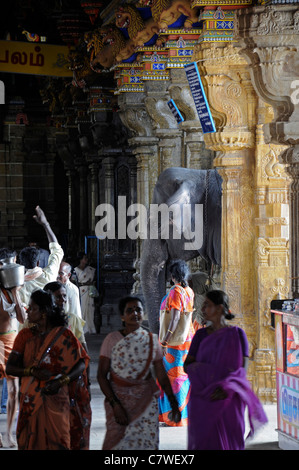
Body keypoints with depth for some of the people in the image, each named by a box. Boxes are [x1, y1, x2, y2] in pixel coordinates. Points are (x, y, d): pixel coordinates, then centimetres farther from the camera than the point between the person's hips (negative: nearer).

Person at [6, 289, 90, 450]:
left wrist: (62, 380, -19)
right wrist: (32, 371, -17)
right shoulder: (25, 335, 7)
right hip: (30, 399, 3)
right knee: (29, 442, 3)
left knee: (56, 442, -4)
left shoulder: (63, 335, -2)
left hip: (54, 399, -3)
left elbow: (82, 363, -5)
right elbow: (9, 368, 1)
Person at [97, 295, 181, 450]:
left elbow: (161, 375, 8)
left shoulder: (151, 340, 6)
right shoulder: (112, 339, -2)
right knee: (118, 443, -7)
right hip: (118, 398, -2)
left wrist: (174, 404, 2)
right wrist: (115, 404, -13)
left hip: (145, 400, 2)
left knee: (146, 443, -3)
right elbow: (101, 375, -5)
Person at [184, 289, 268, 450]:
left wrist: (227, 386, -21)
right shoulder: (201, 335, 10)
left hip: (229, 400, -2)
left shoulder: (236, 334, 2)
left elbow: (243, 368, -5)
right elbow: (187, 366, 6)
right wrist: (206, 370, -13)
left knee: (229, 443, -2)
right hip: (203, 399, 2)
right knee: (204, 443, -5)